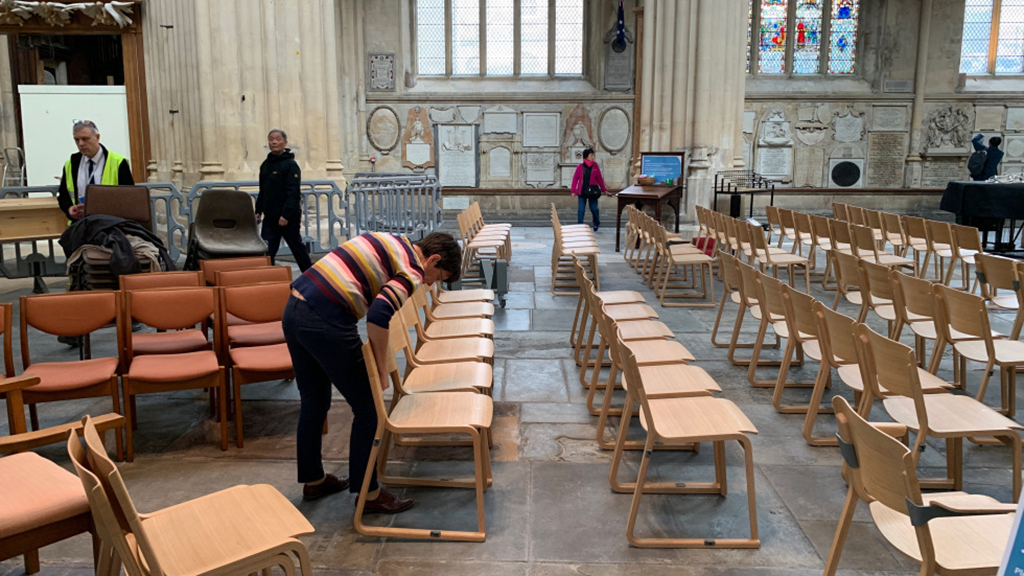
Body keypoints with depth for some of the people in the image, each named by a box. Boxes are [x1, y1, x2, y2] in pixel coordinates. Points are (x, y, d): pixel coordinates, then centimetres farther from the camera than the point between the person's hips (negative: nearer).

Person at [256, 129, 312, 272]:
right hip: (270, 217, 6)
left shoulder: (290, 164, -10)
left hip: (288, 217, -6)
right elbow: (262, 191, 19)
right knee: (266, 250, 1)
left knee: (296, 246, 6)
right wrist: (258, 211, 12)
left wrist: (286, 214, -22)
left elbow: (293, 193, -17)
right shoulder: (265, 165, 12)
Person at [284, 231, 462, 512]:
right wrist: (382, 370, -12)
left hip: (293, 309, 10)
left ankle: (312, 479, 40)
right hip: (326, 322, -10)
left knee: (313, 404, 24)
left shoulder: (389, 241, 19)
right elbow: (379, 314, -23)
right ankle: (368, 493, 19)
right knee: (367, 409, 6)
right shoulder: (414, 270, -7)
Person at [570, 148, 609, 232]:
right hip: (582, 191, 0)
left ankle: (596, 224, 30)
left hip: (593, 191, 0)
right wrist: (573, 190, -2)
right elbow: (575, 178, 1)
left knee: (594, 209, 6)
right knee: (581, 210, 0)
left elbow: (600, 179, 6)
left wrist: (604, 190, 7)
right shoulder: (580, 167, -3)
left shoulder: (595, 167, 1)